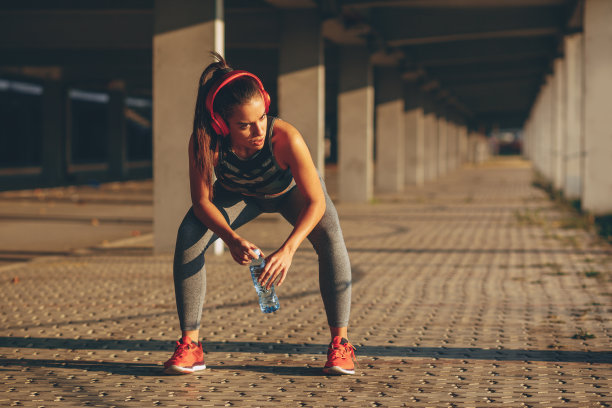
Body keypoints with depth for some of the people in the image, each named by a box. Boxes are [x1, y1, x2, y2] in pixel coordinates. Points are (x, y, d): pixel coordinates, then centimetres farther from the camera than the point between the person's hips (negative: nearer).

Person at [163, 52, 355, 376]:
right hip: (238, 193, 2)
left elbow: (315, 202, -39)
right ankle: (190, 344, -11)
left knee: (330, 239, -28)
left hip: (291, 190, -2)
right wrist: (232, 239, -45)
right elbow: (202, 200, -27)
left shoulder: (285, 138, -43)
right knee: (189, 236, -20)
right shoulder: (204, 142, -37)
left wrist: (288, 249, -53)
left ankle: (340, 343, -17)